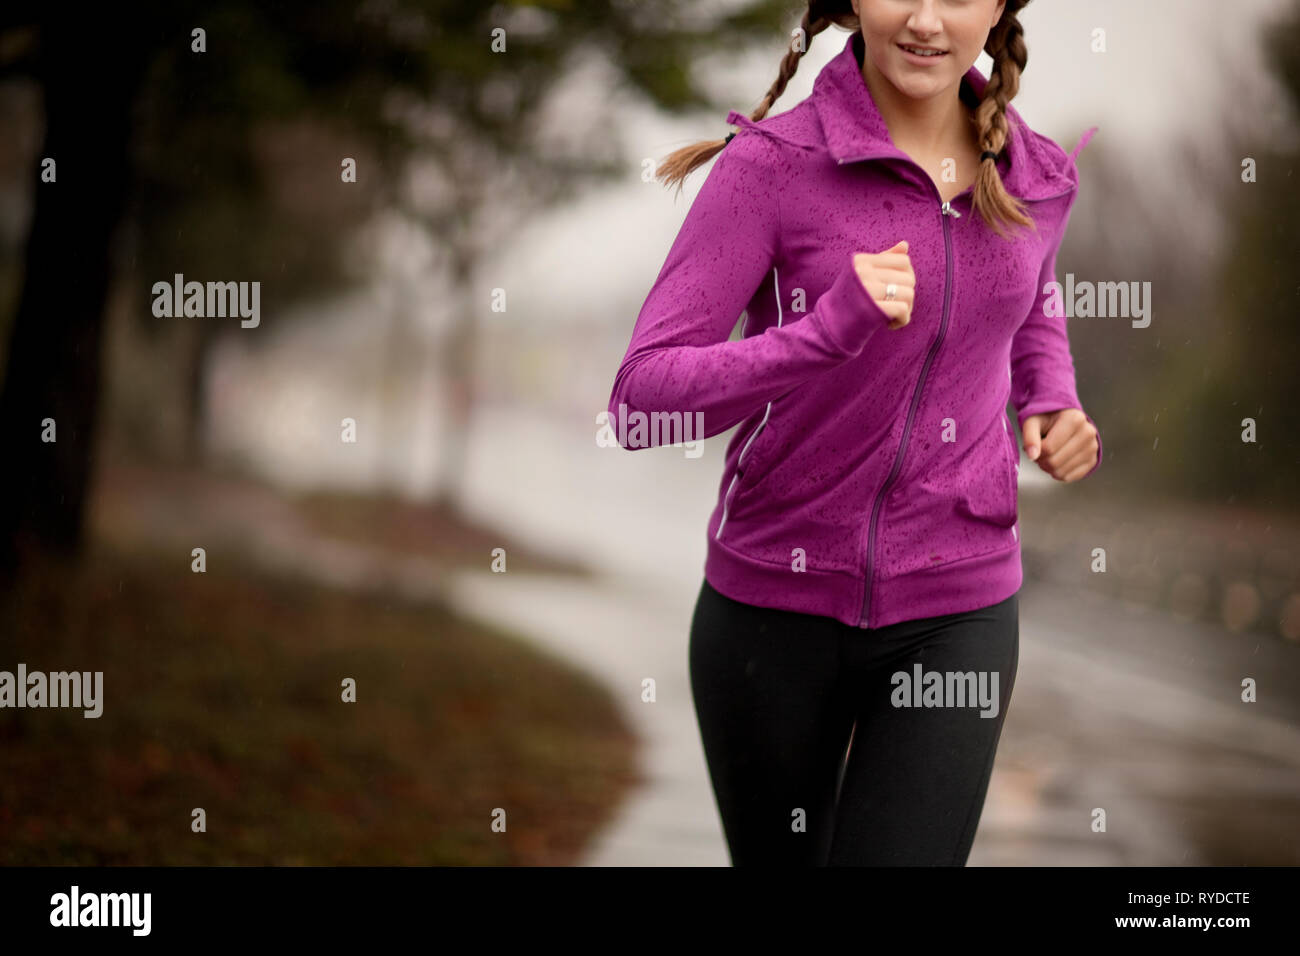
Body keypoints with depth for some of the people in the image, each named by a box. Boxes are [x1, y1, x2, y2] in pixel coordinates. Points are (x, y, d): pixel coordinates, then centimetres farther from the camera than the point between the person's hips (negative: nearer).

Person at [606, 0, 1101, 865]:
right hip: (773, 603, -1)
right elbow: (641, 399, -20)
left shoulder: (1037, 177, 0)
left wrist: (1054, 410, 3)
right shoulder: (771, 164, -13)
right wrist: (830, 331, -33)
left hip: (950, 613, 2)